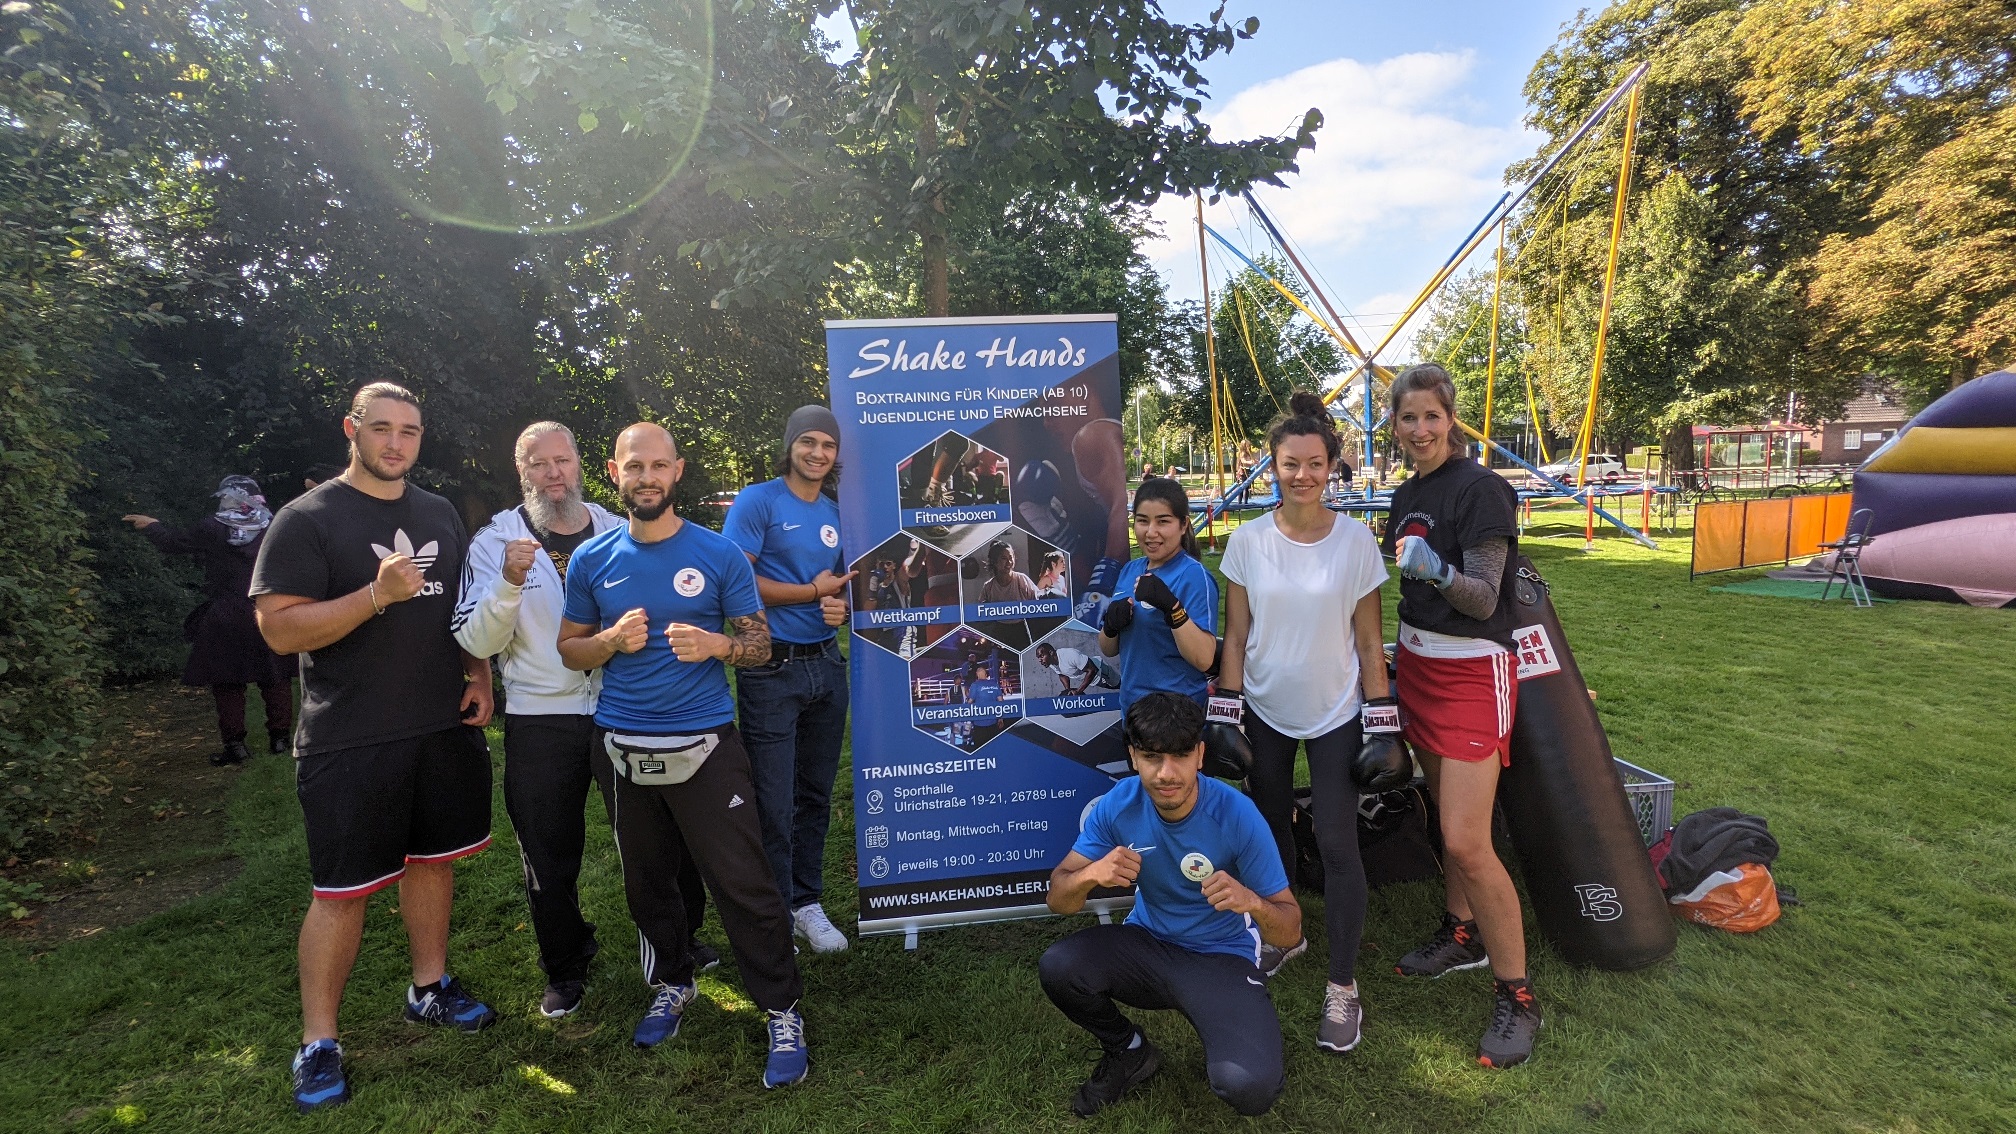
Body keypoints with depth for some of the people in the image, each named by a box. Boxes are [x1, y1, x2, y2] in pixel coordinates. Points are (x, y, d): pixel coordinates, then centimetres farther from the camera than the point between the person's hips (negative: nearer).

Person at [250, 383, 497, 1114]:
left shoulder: (440, 515, 10)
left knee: (432, 858, 16)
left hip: (446, 728, 5)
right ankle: (318, 1042, 17)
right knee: (342, 889, 1)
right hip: (350, 743, -5)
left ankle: (429, 988, 33)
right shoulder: (308, 519, -8)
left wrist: (479, 677, 6)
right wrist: (377, 595, -26)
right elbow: (279, 628, -14)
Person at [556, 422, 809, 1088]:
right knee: (647, 882, 17)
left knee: (743, 884, -4)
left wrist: (714, 645, -20)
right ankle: (671, 984, 41)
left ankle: (781, 1012, 12)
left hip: (705, 746, -3)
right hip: (625, 750, 3)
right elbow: (569, 649, 11)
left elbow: (760, 645, 1)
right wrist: (612, 640, -10)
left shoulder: (719, 554, -3)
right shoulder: (592, 560, 5)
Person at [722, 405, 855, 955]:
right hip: (771, 668, -6)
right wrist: (814, 592, -12)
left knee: (816, 795, 14)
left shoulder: (836, 512, 12)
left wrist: (841, 605, -5)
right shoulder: (757, 501, -7)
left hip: (826, 664, 6)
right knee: (773, 803, 0)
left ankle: (807, 903, 29)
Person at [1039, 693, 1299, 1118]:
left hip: (1222, 956, -2)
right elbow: (1058, 900, -11)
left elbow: (1291, 931, -15)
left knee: (1249, 1089, -28)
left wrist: (1252, 902, -39)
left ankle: (1224, 1054, 12)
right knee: (1058, 967, -26)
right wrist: (1090, 875, -34)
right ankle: (1128, 1052, 6)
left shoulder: (1238, 815, -23)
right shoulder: (1118, 805, -16)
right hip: (1147, 943, 3)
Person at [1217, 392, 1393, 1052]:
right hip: (1264, 712, 2)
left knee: (1337, 844, -4)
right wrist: (1227, 711, -2)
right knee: (1270, 830, 15)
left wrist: (1383, 720, -4)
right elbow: (1236, 636, 1)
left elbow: (1369, 642, -2)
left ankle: (1343, 985, 13)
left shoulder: (1357, 540, -7)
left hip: (1335, 714, -2)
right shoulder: (1247, 540, -5)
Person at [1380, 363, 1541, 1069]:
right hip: (1419, 662, 7)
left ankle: (1517, 995, 7)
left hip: (1472, 671, -7)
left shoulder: (1479, 489, -14)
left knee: (1467, 842, -10)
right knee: (1447, 817, 16)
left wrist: (1438, 570, -37)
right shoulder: (1406, 494, 9)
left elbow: (1483, 598, -21)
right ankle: (1463, 935, 34)